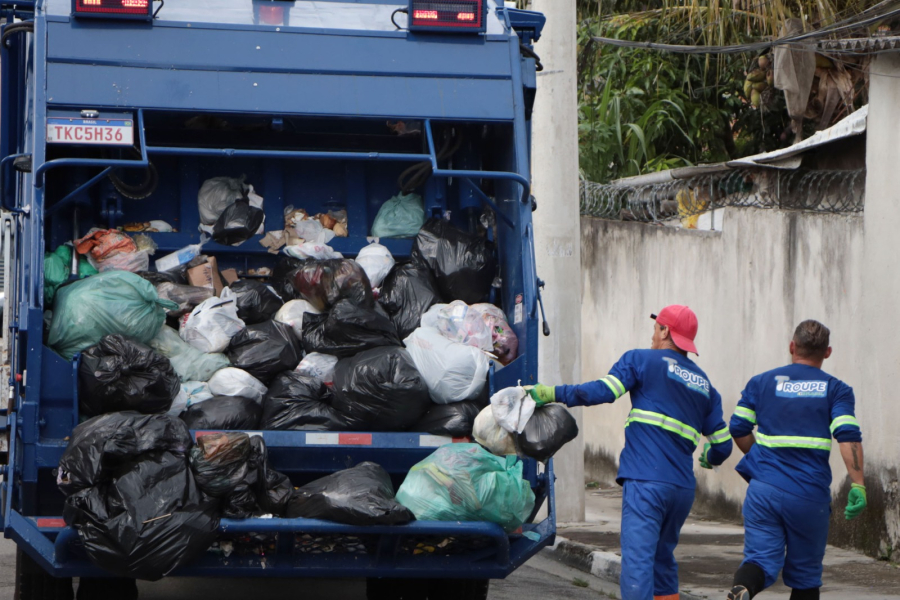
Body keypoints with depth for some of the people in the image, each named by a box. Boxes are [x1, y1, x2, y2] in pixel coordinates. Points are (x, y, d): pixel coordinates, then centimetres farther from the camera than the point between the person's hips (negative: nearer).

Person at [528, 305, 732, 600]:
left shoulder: (641, 360, 4)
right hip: (683, 487, 6)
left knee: (637, 564, -14)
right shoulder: (704, 385, 20)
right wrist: (708, 459, 44)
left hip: (647, 482, -6)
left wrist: (550, 393, -6)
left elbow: (602, 391, -10)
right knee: (662, 560, 23)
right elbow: (722, 445, 21)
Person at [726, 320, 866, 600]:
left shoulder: (761, 382, 10)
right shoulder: (836, 389, 4)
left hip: (764, 489, 1)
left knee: (761, 558, -4)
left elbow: (738, 430, 9)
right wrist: (858, 486, -12)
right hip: (810, 497, -1)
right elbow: (848, 437, -10)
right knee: (805, 572, 13)